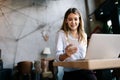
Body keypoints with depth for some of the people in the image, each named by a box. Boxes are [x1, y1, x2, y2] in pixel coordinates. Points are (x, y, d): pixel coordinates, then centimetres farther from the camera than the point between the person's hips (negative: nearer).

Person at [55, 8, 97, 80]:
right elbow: (57, 57, -12)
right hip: (69, 72, -4)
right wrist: (66, 55, -34)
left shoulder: (84, 35, 14)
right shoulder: (61, 34, -1)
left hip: (84, 69, 4)